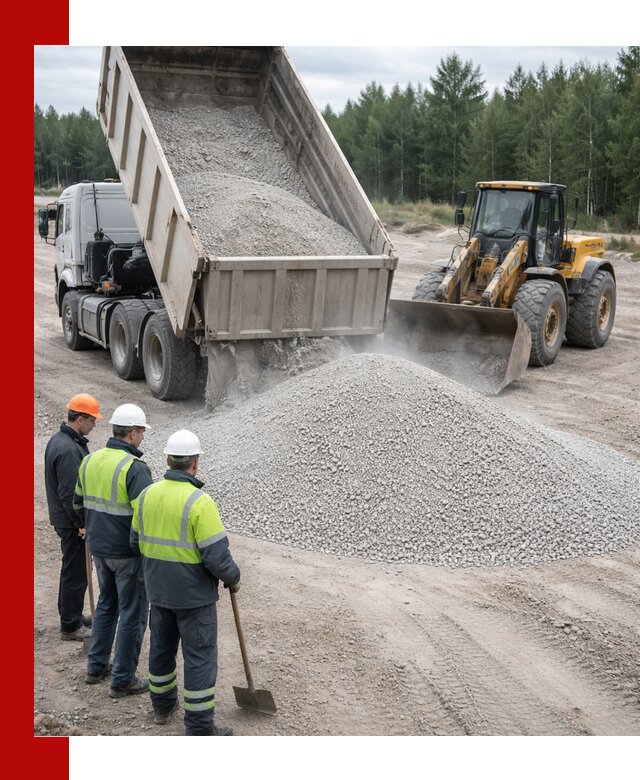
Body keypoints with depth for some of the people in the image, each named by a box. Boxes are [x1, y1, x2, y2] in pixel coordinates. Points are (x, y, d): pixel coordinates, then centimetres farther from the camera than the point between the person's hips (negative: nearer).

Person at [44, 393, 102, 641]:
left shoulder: (58, 440, 8)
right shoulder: (69, 449, -26)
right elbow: (69, 493, -26)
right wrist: (82, 524, -18)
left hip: (63, 518, 10)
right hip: (72, 523, -10)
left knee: (73, 569, 22)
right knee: (76, 572, 1)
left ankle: (71, 614, 36)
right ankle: (70, 626, 11)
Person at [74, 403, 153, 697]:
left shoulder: (90, 461, 2)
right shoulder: (135, 468, -22)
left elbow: (78, 503, 13)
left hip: (99, 548, 8)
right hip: (128, 552, -7)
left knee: (106, 604, 24)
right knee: (133, 614, 6)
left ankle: (96, 666, 33)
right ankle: (123, 680, 14)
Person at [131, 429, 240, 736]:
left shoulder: (147, 495, -3)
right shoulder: (199, 502, -23)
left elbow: (137, 541, 8)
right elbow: (217, 557, -24)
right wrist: (233, 578, -4)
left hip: (158, 590, 6)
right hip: (194, 595, -6)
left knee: (161, 645, 23)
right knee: (200, 657, 4)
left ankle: (162, 705, 40)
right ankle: (199, 728, 11)